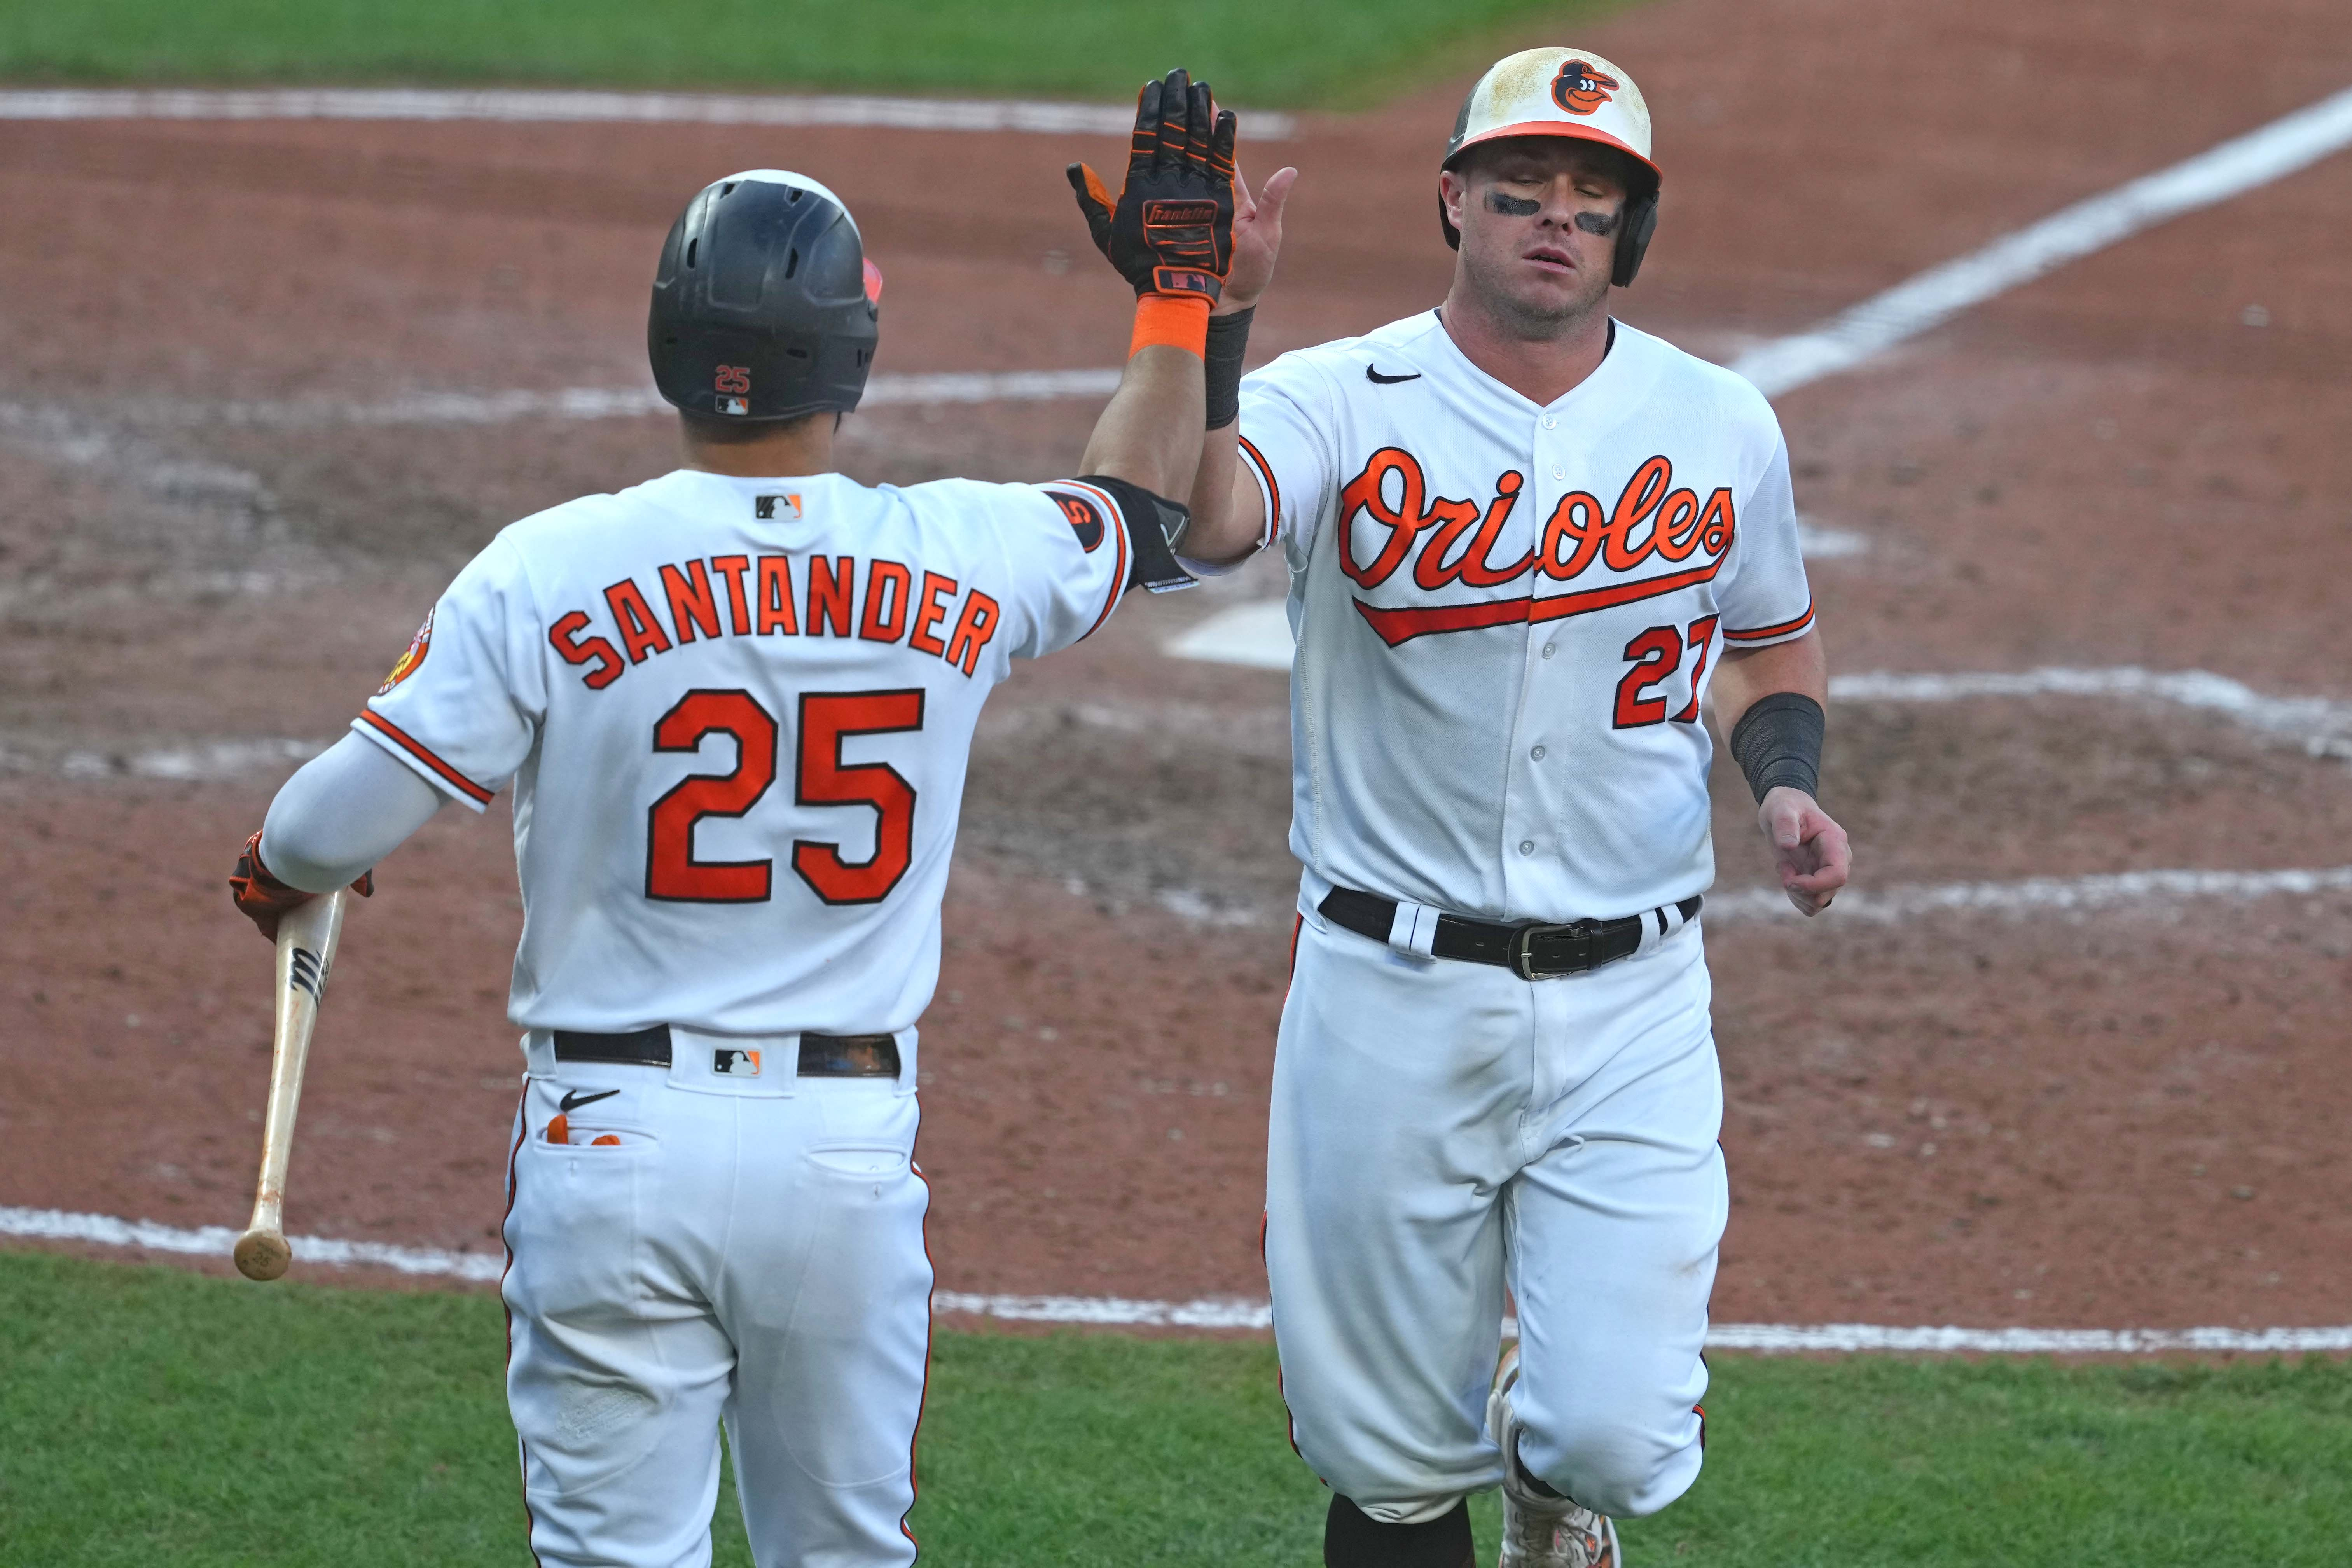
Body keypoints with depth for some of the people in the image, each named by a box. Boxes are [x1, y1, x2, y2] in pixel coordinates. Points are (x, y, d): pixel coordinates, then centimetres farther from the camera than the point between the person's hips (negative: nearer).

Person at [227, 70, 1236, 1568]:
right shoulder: (958, 560, -2)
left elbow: (339, 826, -6)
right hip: (852, 1150, 2)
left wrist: (277, 870, 17)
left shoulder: (554, 571, -9)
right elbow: (1146, 513, 21)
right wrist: (1180, 281, 32)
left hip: (615, 1146, -2)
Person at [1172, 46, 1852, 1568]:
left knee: (1619, 1435, -9)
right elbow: (1192, 524, -29)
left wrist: (1789, 783, 0)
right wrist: (1212, 323, -44)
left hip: (1631, 1004, 1)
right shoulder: (1337, 406, -8)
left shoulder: (1720, 427, 3)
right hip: (1391, 999, -1)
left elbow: (1775, 641, 20)